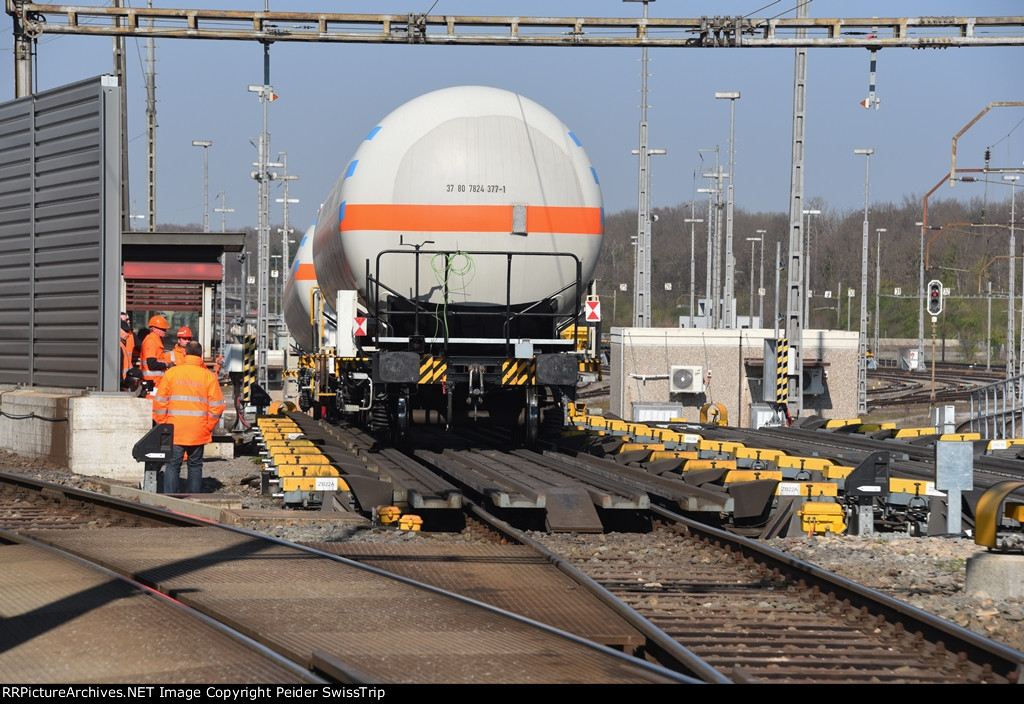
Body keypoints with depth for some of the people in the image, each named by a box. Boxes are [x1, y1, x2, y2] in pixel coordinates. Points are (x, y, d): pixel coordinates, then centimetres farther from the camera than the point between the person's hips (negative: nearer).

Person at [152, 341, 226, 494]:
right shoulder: (209, 376, -1)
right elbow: (216, 406, -1)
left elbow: (160, 402, 0)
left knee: (173, 465, 3)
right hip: (199, 433, 1)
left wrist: (162, 424, 10)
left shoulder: (171, 373, -2)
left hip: (174, 430, -1)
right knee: (195, 466, 11)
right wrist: (209, 427, 10)